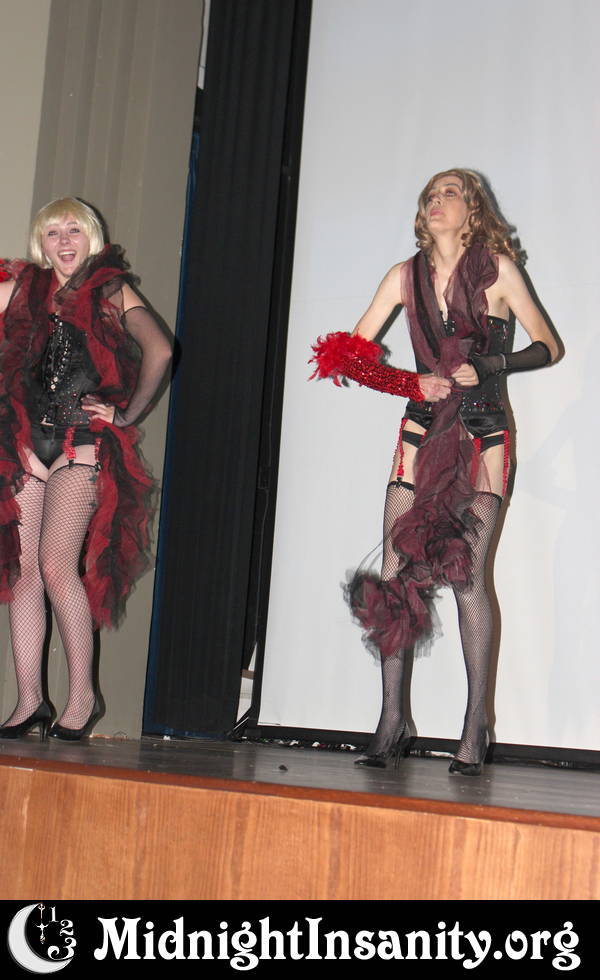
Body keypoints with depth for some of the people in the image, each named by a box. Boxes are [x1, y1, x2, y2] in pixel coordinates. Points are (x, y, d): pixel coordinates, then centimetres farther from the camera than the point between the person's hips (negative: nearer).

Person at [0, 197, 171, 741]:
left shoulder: (110, 291, 3)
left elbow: (158, 351, -11)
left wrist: (127, 414, -7)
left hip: (83, 443, -5)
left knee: (56, 566, -17)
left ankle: (83, 695, -6)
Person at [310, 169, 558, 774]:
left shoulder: (496, 267, 3)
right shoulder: (407, 275, 11)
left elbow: (548, 347, 3)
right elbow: (352, 351, 9)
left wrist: (488, 367, -14)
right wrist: (417, 384, -4)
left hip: (482, 437, -3)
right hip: (421, 434, 3)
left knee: (466, 575, -13)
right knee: (395, 572, -6)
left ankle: (476, 725, -6)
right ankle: (392, 720, 0)